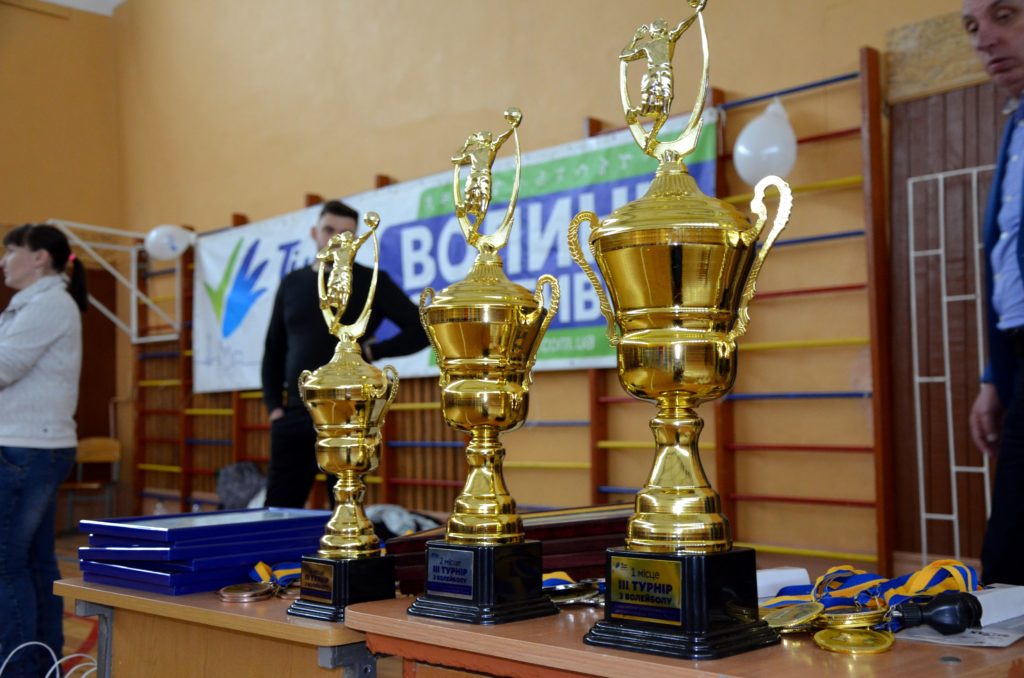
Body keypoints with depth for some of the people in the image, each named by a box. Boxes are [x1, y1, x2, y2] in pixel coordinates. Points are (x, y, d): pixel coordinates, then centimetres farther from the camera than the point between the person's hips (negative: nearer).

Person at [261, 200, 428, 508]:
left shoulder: (372, 282, 1)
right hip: (294, 415, 4)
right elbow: (273, 351, 16)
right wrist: (273, 406, 6)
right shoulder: (292, 284, 13)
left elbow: (420, 330, -1)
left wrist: (374, 352, -9)